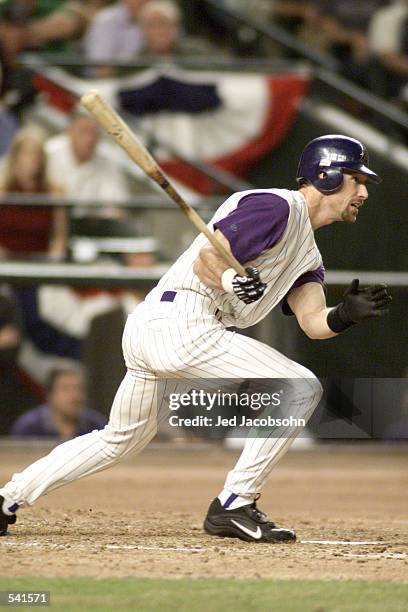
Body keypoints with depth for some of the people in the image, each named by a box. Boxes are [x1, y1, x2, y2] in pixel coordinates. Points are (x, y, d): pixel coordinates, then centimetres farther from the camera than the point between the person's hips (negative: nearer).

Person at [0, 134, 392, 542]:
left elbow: (313, 322, 8)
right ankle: (234, 506, -10)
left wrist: (347, 314, -12)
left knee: (119, 439, 23)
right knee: (300, 388, -10)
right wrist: (230, 280, -36)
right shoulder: (277, 207, -7)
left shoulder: (307, 252, 22)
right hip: (182, 322, -10)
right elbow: (206, 258, -16)